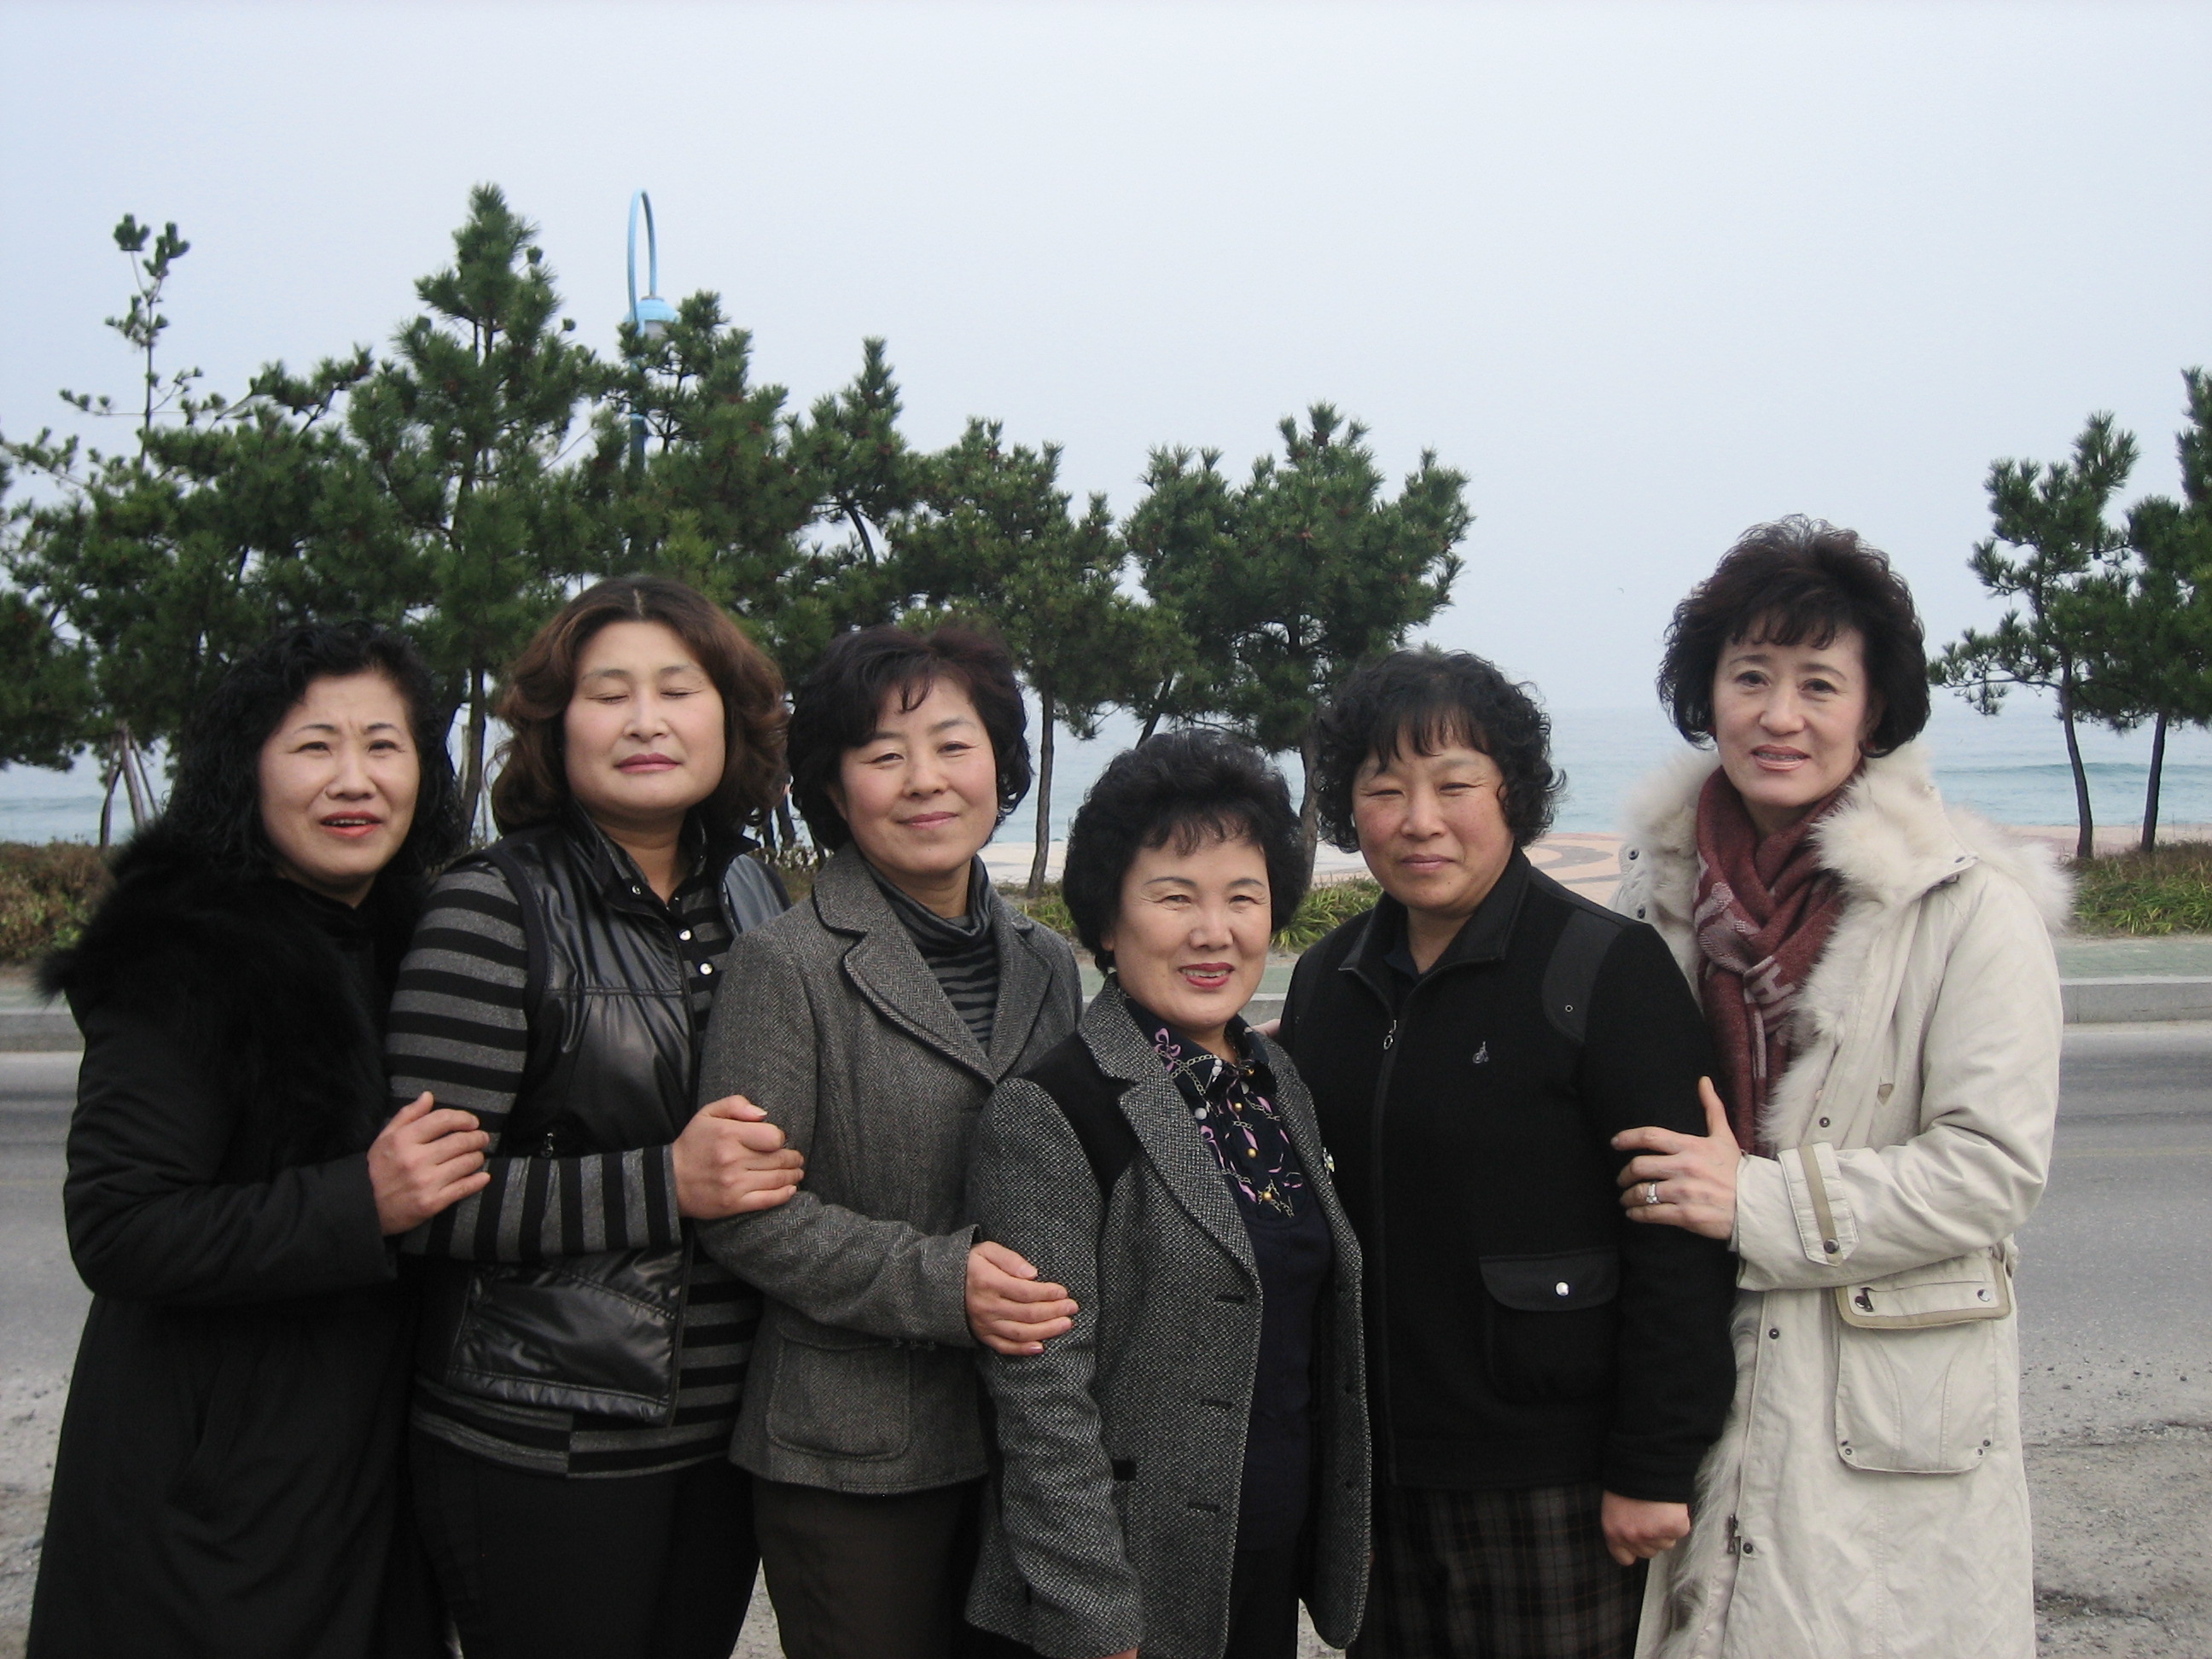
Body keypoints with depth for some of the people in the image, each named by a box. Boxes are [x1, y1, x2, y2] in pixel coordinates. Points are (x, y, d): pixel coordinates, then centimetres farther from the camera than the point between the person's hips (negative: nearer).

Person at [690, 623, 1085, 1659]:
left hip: (1025, 1441, 5)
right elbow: (745, 1213, -13)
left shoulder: (1046, 963, 10)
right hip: (852, 1458, -5)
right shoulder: (785, 966, -8)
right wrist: (938, 1282, -21)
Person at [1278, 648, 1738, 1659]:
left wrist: (1653, 1469, -14)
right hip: (1372, 1470, 5)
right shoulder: (1326, 981, 8)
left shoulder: (1607, 968, -10)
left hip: (1547, 1487, -5)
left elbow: (1676, 1243, -13)